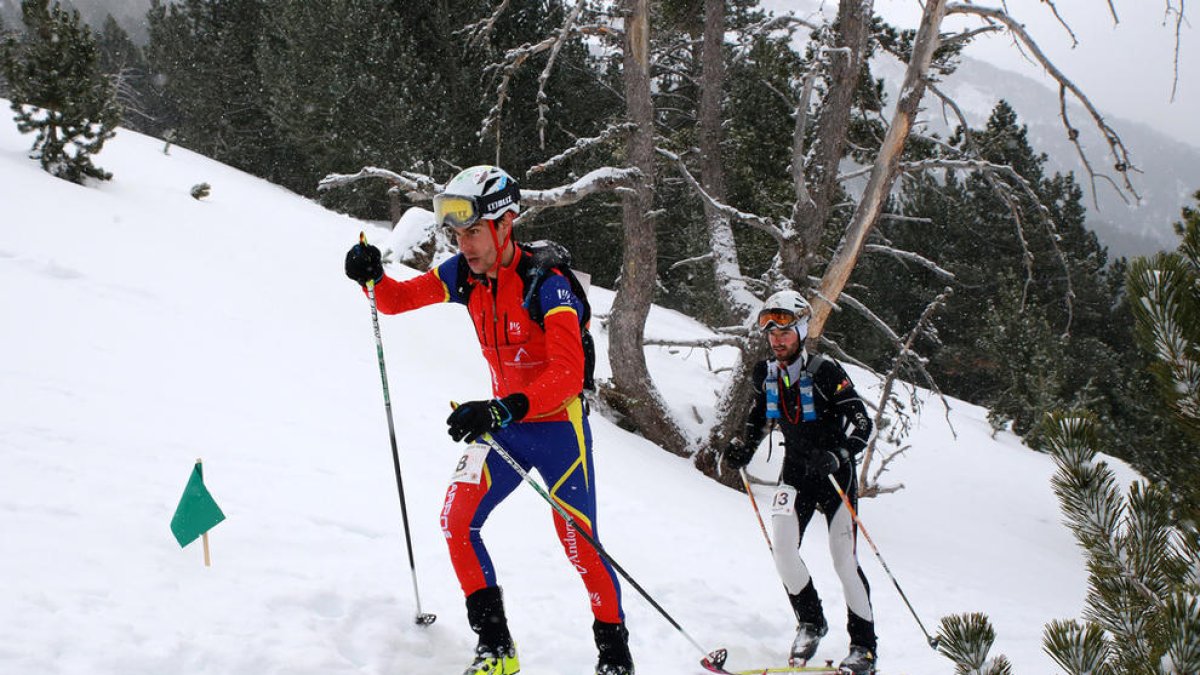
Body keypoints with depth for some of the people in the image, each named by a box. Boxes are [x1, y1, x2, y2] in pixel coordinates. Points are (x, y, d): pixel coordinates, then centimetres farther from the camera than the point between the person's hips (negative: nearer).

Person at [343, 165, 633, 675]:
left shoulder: (546, 283, -24)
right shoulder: (465, 273, -4)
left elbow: (568, 374, -35)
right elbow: (397, 299, 4)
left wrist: (500, 409, -48)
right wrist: (372, 277, -20)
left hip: (558, 425, -6)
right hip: (503, 419, 6)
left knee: (579, 543, -7)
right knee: (456, 520, -6)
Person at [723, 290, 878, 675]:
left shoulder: (824, 371, -19)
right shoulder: (766, 374, -1)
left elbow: (862, 424, -20)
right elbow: (759, 416, 18)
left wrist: (838, 456, -35)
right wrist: (743, 449, 2)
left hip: (835, 470, -5)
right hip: (796, 469, 5)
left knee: (843, 560, -8)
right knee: (783, 548, -12)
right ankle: (810, 622, 11)